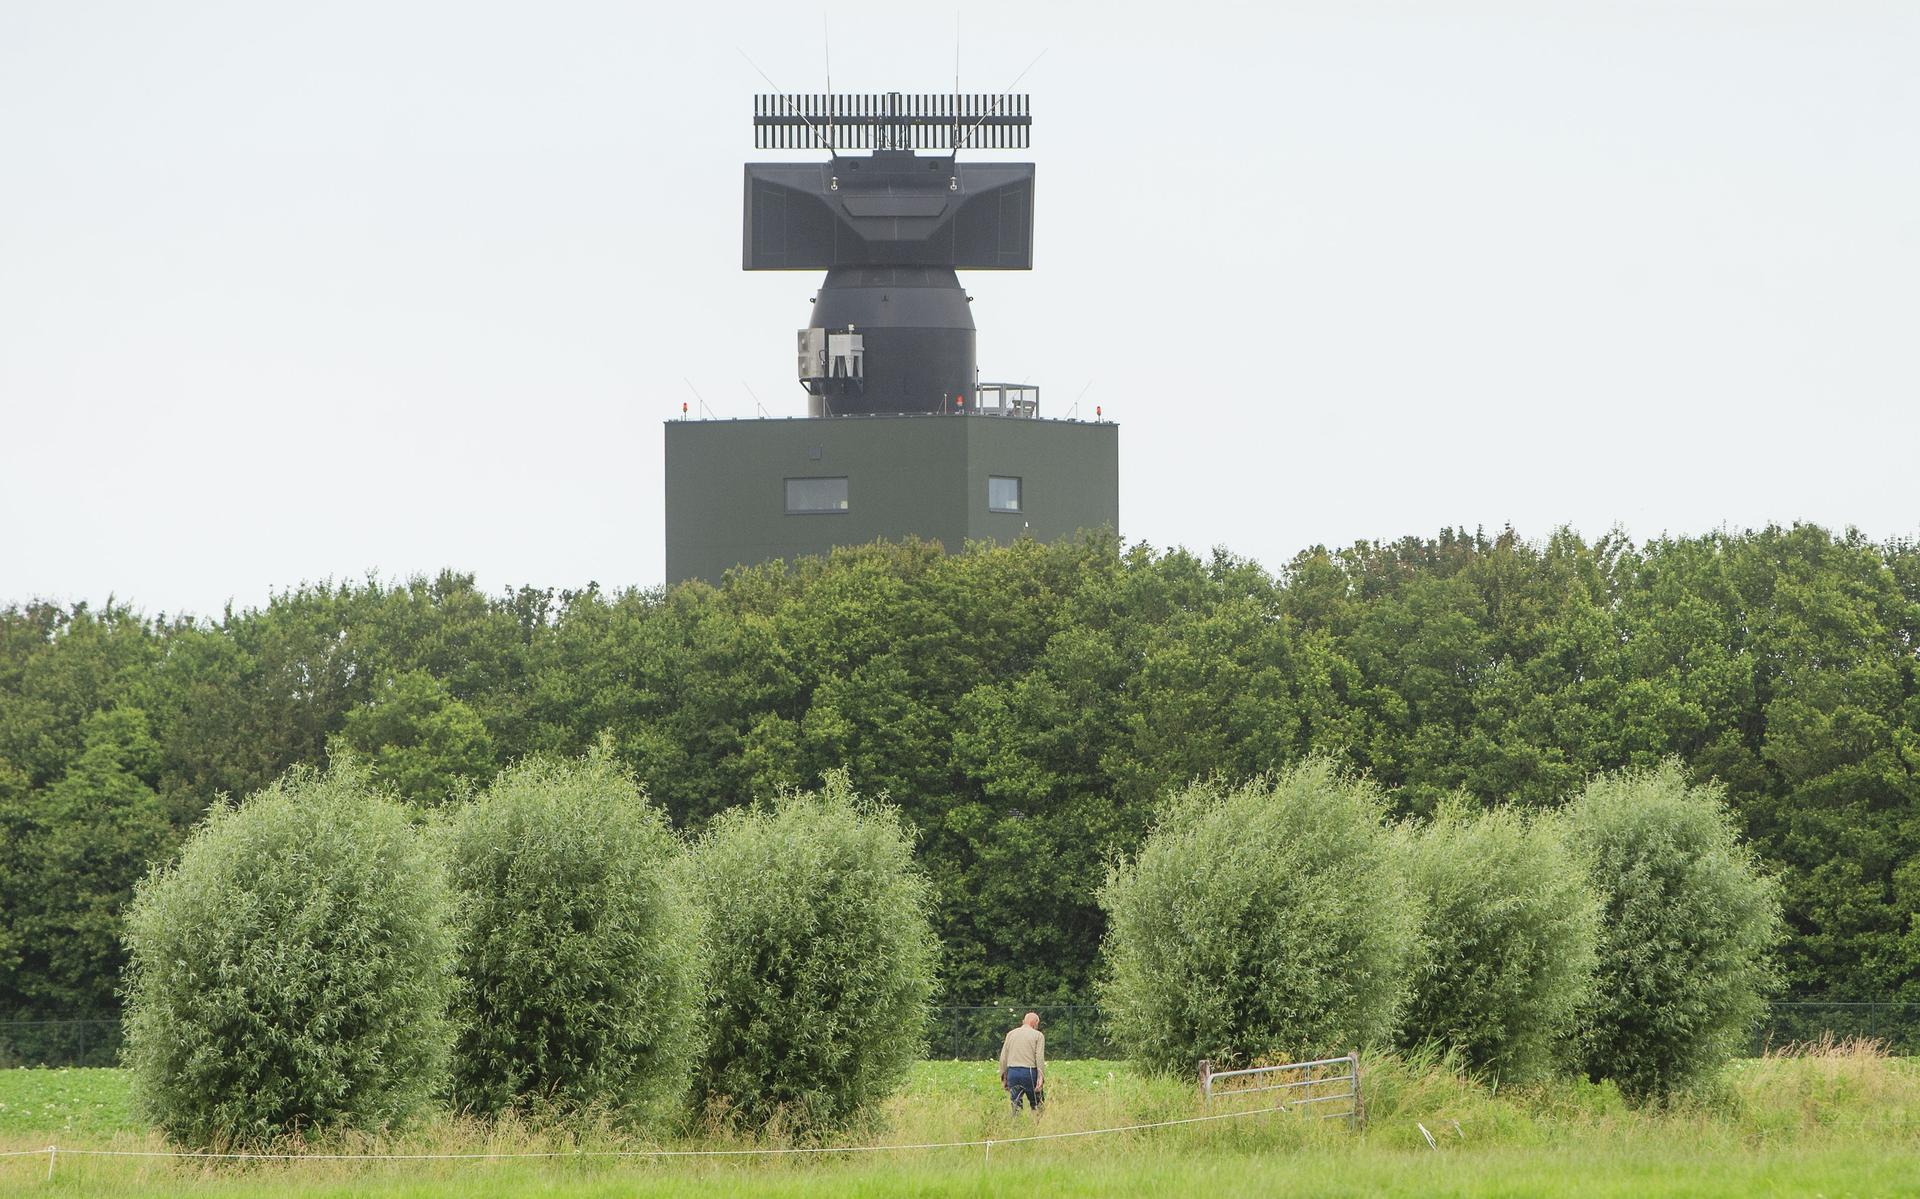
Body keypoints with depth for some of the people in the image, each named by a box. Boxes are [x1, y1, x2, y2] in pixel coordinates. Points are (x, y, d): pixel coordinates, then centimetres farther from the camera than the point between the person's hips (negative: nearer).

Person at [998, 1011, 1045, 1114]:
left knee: (1015, 1106, 5)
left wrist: (1004, 1076, 14)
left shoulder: (1011, 1034, 12)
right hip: (1029, 1072, -3)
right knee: (1036, 1105, 6)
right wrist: (1041, 1077, -10)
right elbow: (1040, 1058, -8)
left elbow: (1003, 1057, 10)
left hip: (1012, 1072, 3)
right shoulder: (1038, 1035, 1)